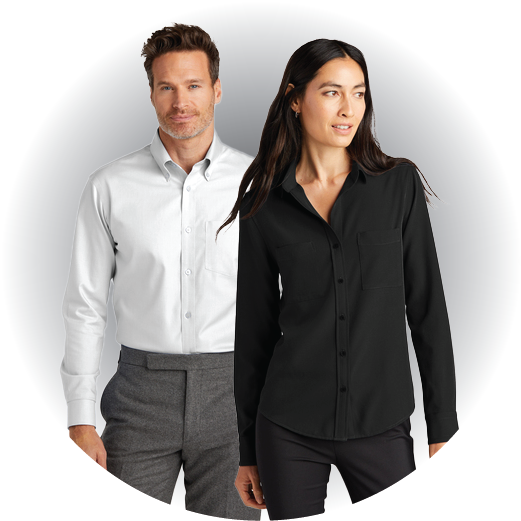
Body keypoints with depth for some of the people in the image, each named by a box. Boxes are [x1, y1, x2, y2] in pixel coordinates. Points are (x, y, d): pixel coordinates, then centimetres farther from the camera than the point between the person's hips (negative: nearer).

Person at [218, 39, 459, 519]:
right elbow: (254, 330, 5)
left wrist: (444, 427, -3)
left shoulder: (399, 183, 0)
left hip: (382, 425, 0)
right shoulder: (264, 207, 1)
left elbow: (427, 307, 0)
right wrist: (247, 450, 8)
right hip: (289, 427, 0)